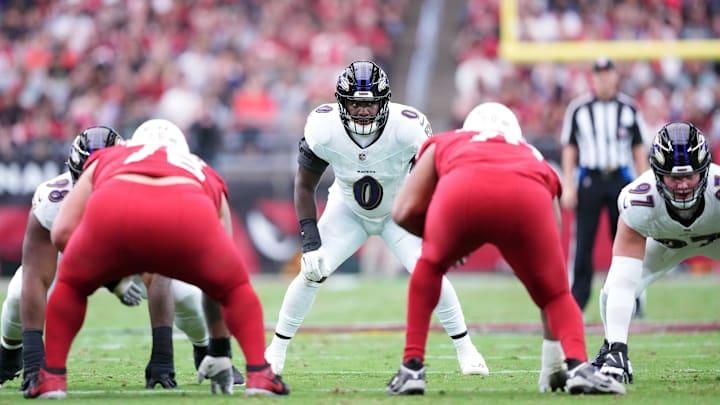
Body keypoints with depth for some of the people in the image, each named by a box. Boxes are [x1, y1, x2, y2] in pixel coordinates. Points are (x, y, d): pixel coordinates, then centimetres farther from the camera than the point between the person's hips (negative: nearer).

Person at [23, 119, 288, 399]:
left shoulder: (105, 160, 41)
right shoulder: (203, 174, 42)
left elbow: (62, 233, 26)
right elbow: (218, 281, 45)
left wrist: (114, 274, 41)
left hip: (113, 211, 0)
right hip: (186, 216, 0)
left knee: (72, 285, 31)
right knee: (236, 287, 29)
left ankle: (52, 377, 21)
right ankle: (259, 374, 14)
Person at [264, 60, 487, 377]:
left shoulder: (408, 129, -33)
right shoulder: (323, 130, -30)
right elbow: (305, 186, -14)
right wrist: (311, 242, -21)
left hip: (399, 211, -1)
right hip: (348, 210, 1)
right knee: (311, 273, -12)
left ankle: (465, 350, 0)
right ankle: (276, 350, 6)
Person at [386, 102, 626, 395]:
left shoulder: (445, 144, 41)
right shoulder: (536, 161, 43)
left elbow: (405, 212, 25)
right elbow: (550, 272, 44)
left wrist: (436, 239, 47)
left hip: (462, 189, 0)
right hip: (525, 199, 1)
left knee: (430, 268, 32)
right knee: (556, 295, 24)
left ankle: (412, 368, 23)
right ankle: (578, 366, -1)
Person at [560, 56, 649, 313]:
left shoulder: (628, 109, 7)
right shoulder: (578, 109, 5)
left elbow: (639, 149, 9)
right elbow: (569, 149, 6)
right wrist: (568, 186, -2)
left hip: (620, 179, 1)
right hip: (589, 180, -1)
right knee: (583, 244, -4)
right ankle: (576, 303, -1)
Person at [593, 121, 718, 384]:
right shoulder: (638, 202, -40)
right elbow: (623, 283, -41)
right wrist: (618, 349, -48)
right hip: (667, 242, 0)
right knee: (613, 290, -17)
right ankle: (613, 349, 12)